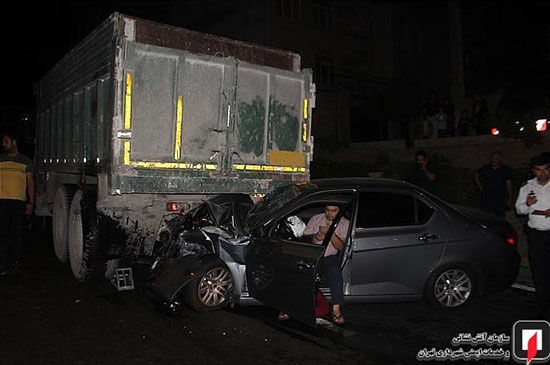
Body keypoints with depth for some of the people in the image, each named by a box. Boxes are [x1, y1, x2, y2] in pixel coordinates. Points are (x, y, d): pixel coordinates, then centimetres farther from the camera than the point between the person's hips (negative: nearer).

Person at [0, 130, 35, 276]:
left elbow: (30, 182, 8)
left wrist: (31, 202, 1)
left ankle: (15, 261, 15)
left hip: (19, 201, -1)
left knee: (16, 232, 5)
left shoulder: (26, 161, 9)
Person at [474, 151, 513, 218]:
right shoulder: (485, 168, 2)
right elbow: (476, 175, 19)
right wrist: (480, 187, 9)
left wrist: (509, 199, 0)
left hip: (501, 200, -1)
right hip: (486, 200, 1)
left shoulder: (506, 170, 1)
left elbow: (509, 185, 2)